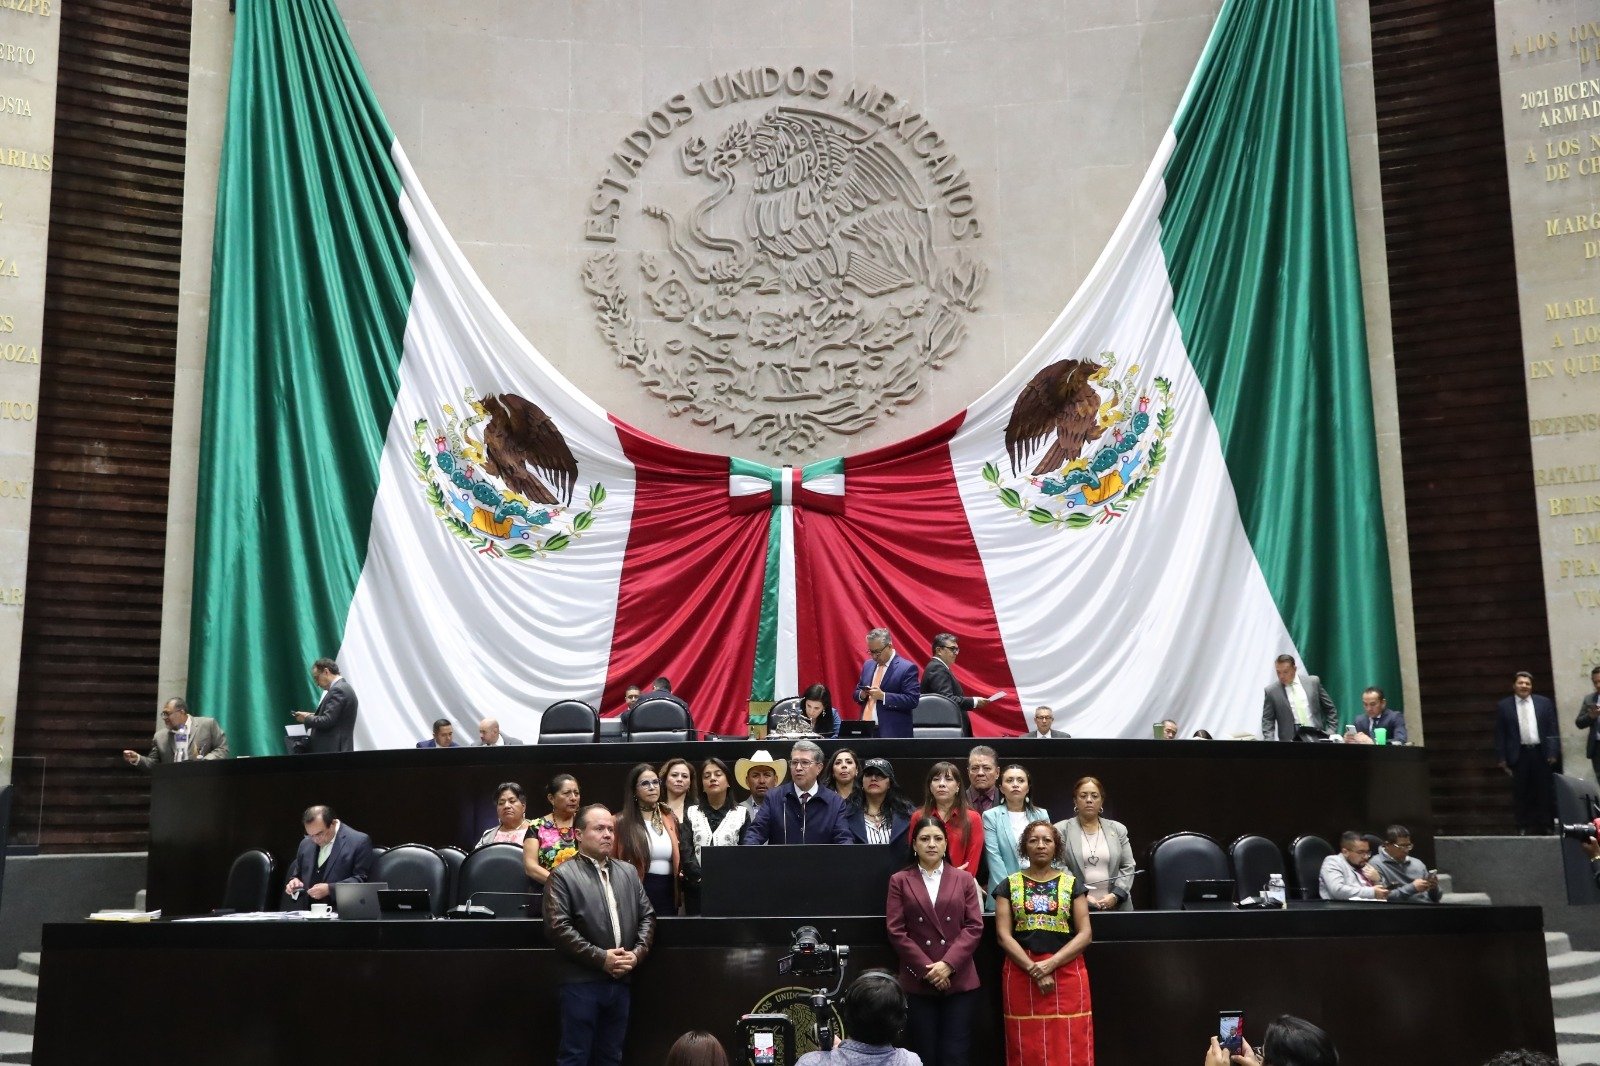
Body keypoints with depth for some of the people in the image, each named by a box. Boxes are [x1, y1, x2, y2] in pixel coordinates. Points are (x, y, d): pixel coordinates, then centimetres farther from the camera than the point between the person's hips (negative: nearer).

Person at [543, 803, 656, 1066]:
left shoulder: (628, 872, 15)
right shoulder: (563, 875, -4)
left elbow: (647, 916, 14)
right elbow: (557, 927, -13)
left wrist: (637, 953, -4)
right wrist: (600, 958, -16)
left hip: (620, 981, 6)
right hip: (581, 982, -5)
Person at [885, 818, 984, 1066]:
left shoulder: (964, 879, 9)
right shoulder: (899, 881, 5)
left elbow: (974, 927, 1)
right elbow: (896, 931, -2)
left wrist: (948, 964, -11)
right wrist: (926, 969, -10)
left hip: (959, 980, 1)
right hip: (917, 982, -1)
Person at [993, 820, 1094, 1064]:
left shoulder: (1072, 884, 7)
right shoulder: (1009, 885, 7)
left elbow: (1085, 934, 0)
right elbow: (1003, 935, -1)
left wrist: (1051, 963, -13)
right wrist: (1034, 969, -12)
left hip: (1066, 974, 0)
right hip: (1021, 975, 0)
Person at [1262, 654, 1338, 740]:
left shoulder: (1313, 682, 7)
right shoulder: (1272, 691, 3)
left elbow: (1330, 709, 13)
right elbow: (1267, 721, 4)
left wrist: (1330, 733, 5)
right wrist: (1269, 741, -11)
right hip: (1290, 738, -1)